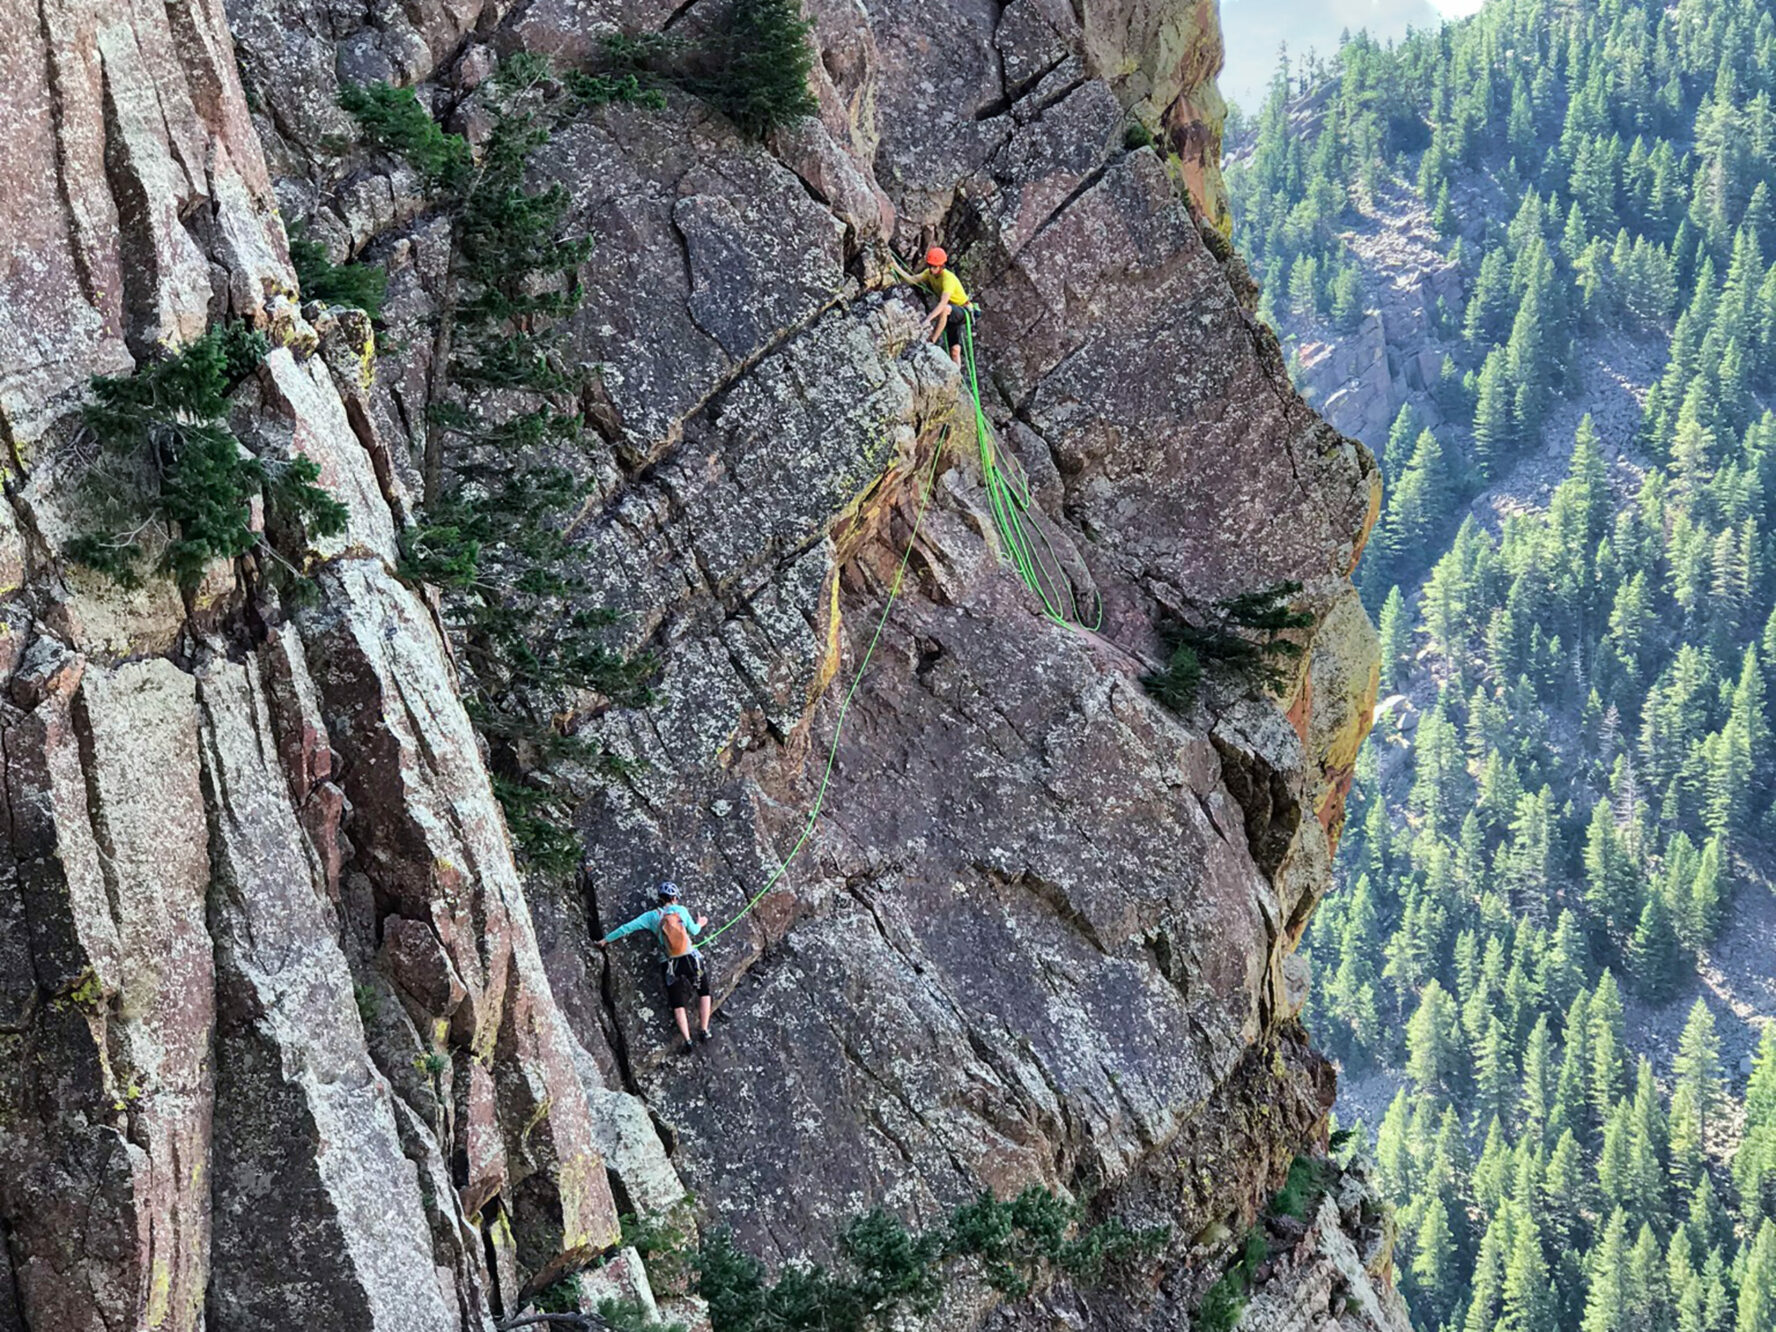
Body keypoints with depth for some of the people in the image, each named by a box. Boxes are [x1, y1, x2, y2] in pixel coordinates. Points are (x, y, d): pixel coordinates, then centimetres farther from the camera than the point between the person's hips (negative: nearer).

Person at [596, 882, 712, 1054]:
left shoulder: (652, 916, 0)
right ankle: (704, 1031, 14)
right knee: (704, 992, 20)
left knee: (678, 1004, 6)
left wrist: (606, 940, 13)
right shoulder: (681, 911, 0)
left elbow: (627, 928, 1)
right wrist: (699, 924, 38)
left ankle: (687, 1041, -5)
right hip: (690, 960, 0)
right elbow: (694, 930, 14)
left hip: (670, 966, 0)